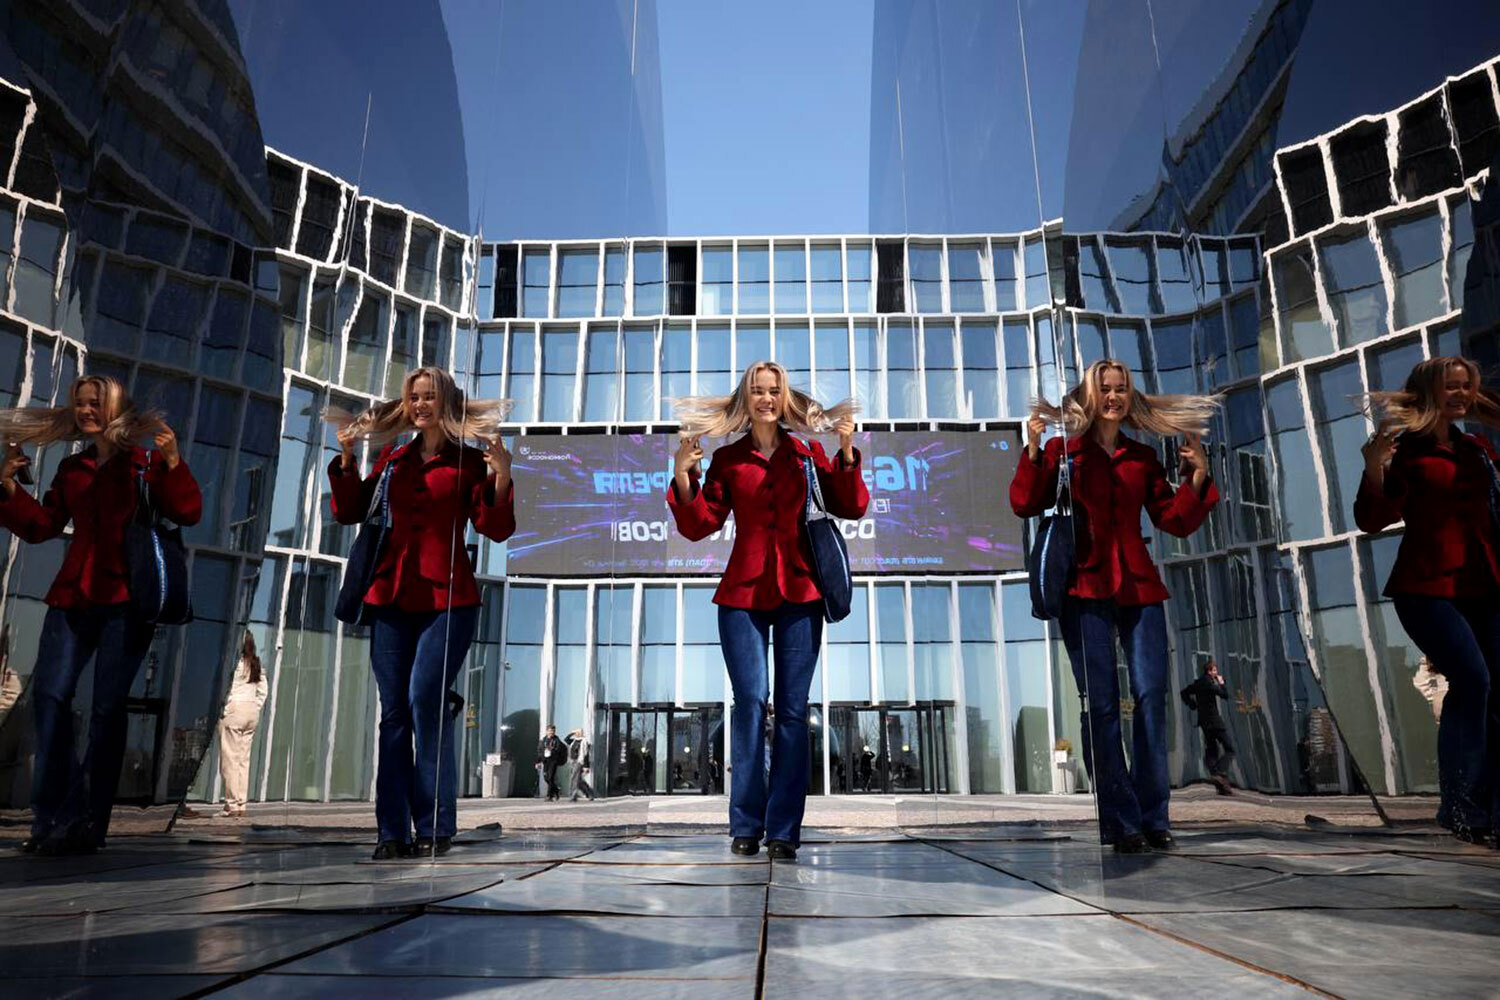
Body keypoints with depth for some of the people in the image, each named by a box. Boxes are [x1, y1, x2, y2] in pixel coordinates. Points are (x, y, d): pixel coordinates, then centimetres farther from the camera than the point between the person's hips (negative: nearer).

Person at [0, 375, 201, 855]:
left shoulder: (145, 462, 1)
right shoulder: (72, 468, 17)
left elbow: (187, 514, -11)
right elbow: (41, 526, 17)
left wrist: (173, 464, -23)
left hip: (127, 598, -5)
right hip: (74, 596, 6)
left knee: (108, 705, -5)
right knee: (48, 693, -2)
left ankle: (84, 823, 1)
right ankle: (52, 816, 6)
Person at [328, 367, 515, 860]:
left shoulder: (469, 460, 3)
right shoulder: (392, 458, 16)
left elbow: (496, 529, -5)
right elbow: (349, 512, 13)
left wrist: (502, 477, -19)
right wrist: (347, 459, 3)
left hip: (446, 597, -5)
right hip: (391, 596, 5)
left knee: (425, 699, -14)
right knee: (393, 710, 4)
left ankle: (435, 827, -4)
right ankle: (394, 831, 9)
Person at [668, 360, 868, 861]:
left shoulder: (808, 453, 11)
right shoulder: (728, 459, 10)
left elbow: (849, 508, 4)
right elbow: (700, 525, 3)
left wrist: (847, 453, -7)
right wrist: (684, 476, -11)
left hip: (800, 593, 1)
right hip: (744, 594, 0)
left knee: (793, 710, -1)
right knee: (750, 703, -6)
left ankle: (784, 830, 6)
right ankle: (745, 827, 5)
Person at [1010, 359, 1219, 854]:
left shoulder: (1143, 457, 16)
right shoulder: (1063, 450, 7)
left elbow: (1175, 521, 13)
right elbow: (1025, 505, -6)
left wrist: (1197, 477, 1)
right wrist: (1032, 449, -15)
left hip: (1138, 589, 3)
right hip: (1085, 589, -3)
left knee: (1151, 697, -1)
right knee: (1100, 704, -2)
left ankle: (1154, 820, 9)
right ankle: (1121, 823, 5)